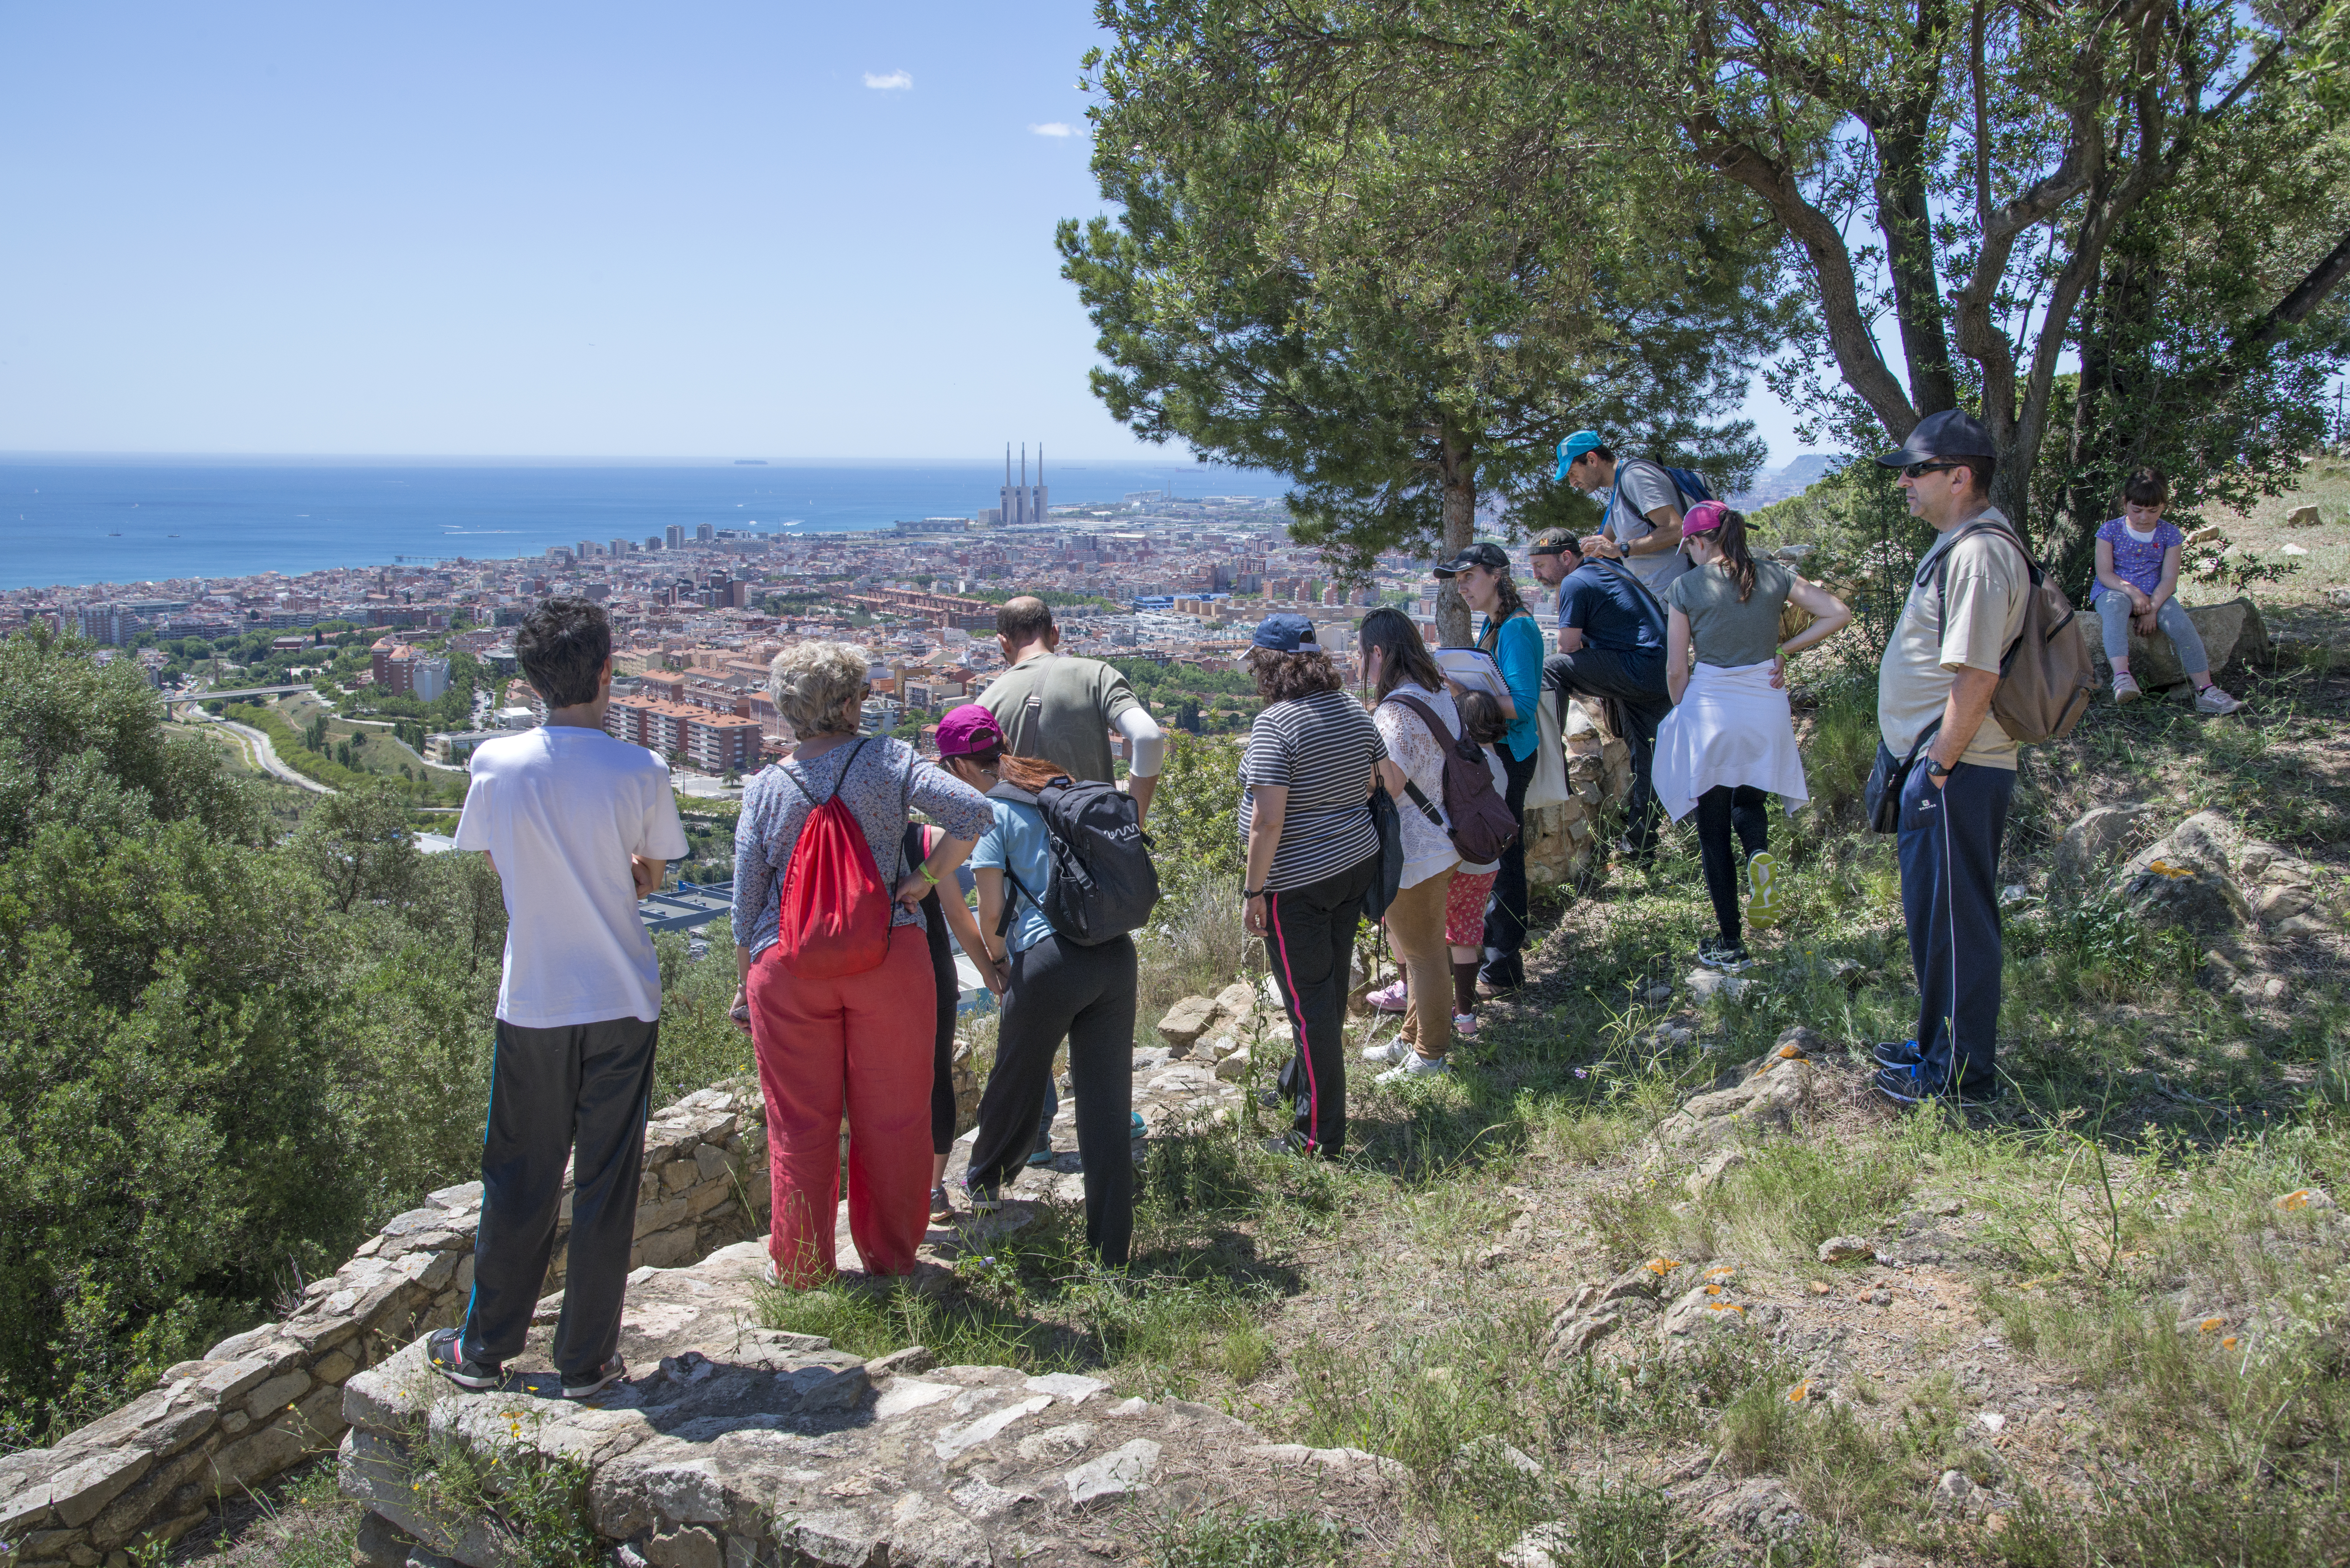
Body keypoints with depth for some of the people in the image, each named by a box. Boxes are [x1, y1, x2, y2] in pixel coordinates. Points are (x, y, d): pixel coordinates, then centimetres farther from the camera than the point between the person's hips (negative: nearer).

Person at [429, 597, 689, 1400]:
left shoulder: (495, 763, -7)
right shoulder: (640, 772, -12)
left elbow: (499, 868, 6)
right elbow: (649, 878, 2)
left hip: (532, 1002, 1)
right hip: (622, 1003, -1)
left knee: (518, 1179, 15)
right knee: (606, 1184, 9)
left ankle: (484, 1349, 29)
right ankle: (586, 1360, 19)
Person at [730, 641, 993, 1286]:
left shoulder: (765, 788, 2)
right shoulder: (888, 760, -3)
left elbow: (746, 901, 4)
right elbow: (973, 813, -15)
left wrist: (745, 983, 14)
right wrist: (924, 881, -5)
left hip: (788, 966, 1)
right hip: (888, 957, -1)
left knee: (800, 1123, 12)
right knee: (891, 1117, 12)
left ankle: (800, 1265, 23)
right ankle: (891, 1256, 24)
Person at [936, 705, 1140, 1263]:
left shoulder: (991, 811, -2)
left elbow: (992, 910, -7)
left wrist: (996, 958, 15)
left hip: (1049, 961, -5)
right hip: (1116, 953, 5)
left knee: (1015, 1079, 20)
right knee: (1107, 1101, 7)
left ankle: (986, 1181, 45)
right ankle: (1112, 1251, 10)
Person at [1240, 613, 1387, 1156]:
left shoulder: (1275, 724, -20)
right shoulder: (1353, 710, 4)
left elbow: (1267, 820, -23)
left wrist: (1253, 891, -16)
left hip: (1298, 882, -8)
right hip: (1357, 864, 8)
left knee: (1309, 999, 1)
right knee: (1331, 984, 21)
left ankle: (1322, 1135, 9)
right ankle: (1300, 1083, 42)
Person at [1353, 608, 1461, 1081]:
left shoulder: (1396, 710, -26)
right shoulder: (1439, 694, 6)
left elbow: (1388, 783, -35)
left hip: (1413, 853, -10)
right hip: (1438, 842, 10)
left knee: (1422, 952, 6)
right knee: (1420, 947, 23)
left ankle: (1429, 1055, 21)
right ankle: (1413, 1037, 39)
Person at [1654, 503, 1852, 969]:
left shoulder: (1687, 587, -5)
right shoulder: (1773, 576, 3)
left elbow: (1676, 670, -3)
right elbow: (1838, 613, 1)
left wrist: (1684, 713, 14)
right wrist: (1785, 650, 7)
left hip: (1711, 707, -3)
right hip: (1767, 704, 3)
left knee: (1714, 830, 7)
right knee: (1749, 796, 26)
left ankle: (1730, 944, 8)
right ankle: (1759, 851, -10)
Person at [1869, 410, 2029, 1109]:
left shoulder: (1980, 553, -20)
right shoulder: (1957, 544, 14)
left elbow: (1976, 677, -25)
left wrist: (1938, 768, -21)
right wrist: (1903, 759, 20)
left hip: (1956, 772, -11)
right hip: (1935, 763, 11)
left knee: (1955, 919, -1)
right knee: (1933, 913, 20)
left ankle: (1965, 1075, 11)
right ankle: (1940, 1043, 34)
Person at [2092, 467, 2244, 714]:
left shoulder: (2170, 534, 4)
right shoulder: (2111, 531, 0)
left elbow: (2169, 578, -4)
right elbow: (2105, 573, -7)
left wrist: (2153, 608, -21)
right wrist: (2132, 591, -24)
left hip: (2156, 595, 2)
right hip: (2114, 591, -2)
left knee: (2181, 624, -26)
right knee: (2115, 606, -39)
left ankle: (2206, 690, -26)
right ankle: (2122, 675, -57)